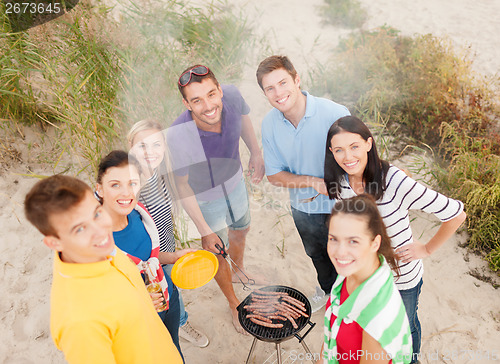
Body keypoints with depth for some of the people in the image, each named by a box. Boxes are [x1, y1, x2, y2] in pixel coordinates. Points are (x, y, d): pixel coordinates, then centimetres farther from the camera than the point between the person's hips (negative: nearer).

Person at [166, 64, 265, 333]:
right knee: (217, 254, 16)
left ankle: (240, 271, 66)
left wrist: (256, 154, 6)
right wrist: (205, 231, -17)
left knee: (240, 230, 30)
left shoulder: (232, 95, -29)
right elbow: (182, 186, -24)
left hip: (235, 182, 5)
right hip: (205, 198, -5)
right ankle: (233, 304, 48)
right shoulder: (177, 136, -40)